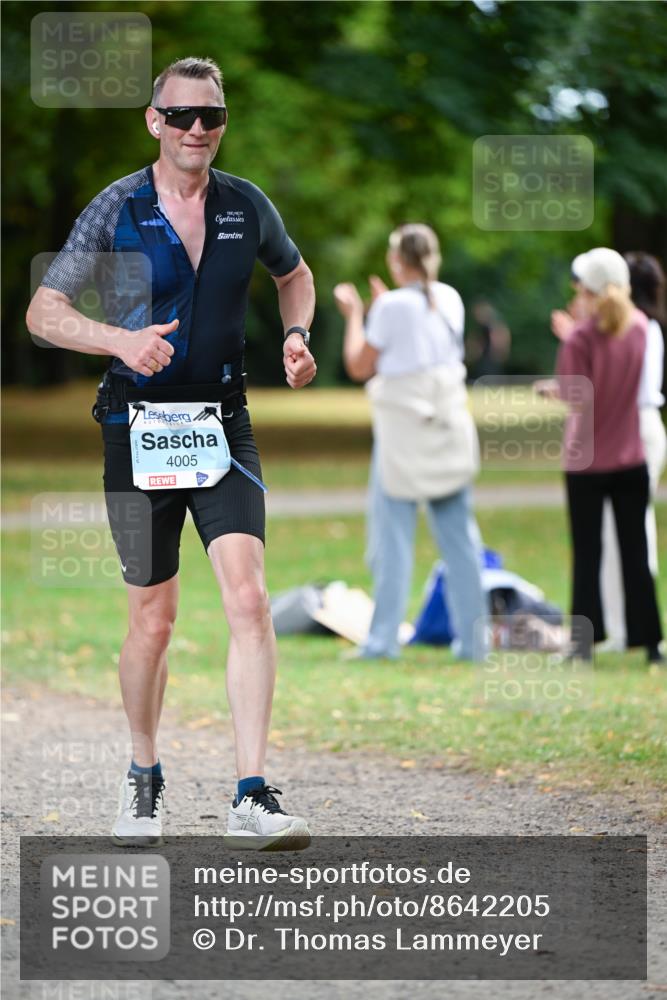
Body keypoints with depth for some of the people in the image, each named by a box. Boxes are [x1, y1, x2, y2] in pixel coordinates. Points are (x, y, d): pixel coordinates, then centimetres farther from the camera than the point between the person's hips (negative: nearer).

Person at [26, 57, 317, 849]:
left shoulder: (247, 206, 4)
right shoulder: (117, 209, -4)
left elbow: (294, 275, 25)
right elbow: (42, 312, -5)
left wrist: (296, 335, 5)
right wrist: (120, 339, -22)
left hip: (222, 423, 2)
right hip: (138, 426, -1)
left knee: (248, 596, -16)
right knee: (153, 618, 5)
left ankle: (251, 798, -18)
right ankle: (143, 779, 28)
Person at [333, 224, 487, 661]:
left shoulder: (392, 307, -11)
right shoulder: (449, 300, 6)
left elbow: (360, 366, -3)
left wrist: (354, 314, 9)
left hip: (404, 431, -5)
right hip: (452, 431, 5)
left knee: (394, 535, -1)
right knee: (460, 535, 6)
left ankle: (384, 638, -2)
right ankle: (471, 637, 6)